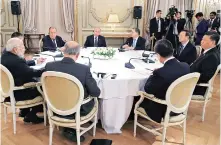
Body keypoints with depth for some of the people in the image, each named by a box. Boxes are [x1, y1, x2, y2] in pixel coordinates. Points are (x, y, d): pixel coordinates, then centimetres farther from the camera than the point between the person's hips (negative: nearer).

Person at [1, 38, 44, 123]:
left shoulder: (5, 55, -1)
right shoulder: (16, 60, -31)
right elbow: (32, 73, -27)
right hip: (15, 93, -9)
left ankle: (24, 111, 30)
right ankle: (32, 116, 14)